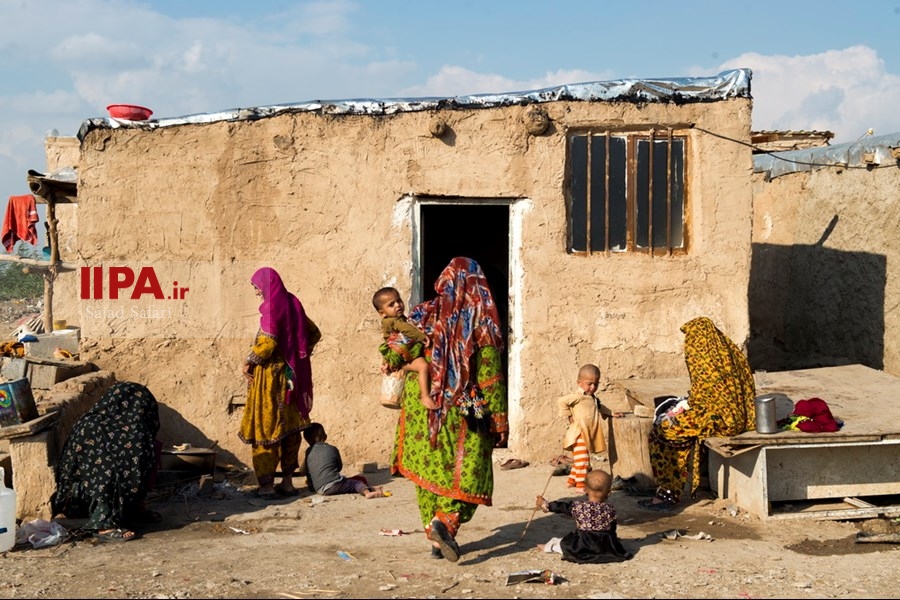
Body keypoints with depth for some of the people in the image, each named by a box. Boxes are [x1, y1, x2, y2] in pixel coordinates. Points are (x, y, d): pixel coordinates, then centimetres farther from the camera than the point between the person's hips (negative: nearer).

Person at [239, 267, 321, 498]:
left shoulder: (272, 307, -13)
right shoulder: (292, 303, 10)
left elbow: (267, 342, -21)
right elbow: (313, 333, 17)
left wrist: (248, 362, -7)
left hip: (270, 376, -7)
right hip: (292, 375, 8)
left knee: (265, 429, -1)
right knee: (290, 428, 10)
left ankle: (267, 485, 0)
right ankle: (287, 481, 16)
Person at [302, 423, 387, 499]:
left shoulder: (308, 452, 12)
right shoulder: (332, 449, 6)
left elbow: (303, 471, 19)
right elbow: (340, 467, 19)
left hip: (320, 490, 4)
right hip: (334, 484, -4)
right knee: (359, 480, 8)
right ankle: (367, 491, -20)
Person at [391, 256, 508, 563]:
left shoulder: (424, 316, -1)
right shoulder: (481, 322, -7)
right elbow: (490, 375, -9)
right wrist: (500, 419, -5)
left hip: (422, 410, 3)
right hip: (464, 413, -2)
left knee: (429, 467, 12)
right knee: (468, 470, 7)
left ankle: (435, 540, 16)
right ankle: (446, 520, -16)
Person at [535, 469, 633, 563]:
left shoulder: (578, 506, -12)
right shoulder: (610, 509, -5)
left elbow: (562, 506, 1)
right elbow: (612, 529, 7)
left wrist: (546, 505, 16)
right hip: (606, 547, 2)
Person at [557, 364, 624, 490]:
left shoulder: (593, 398, 13)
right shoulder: (578, 397, -16)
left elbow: (599, 407, 35)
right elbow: (561, 401, -23)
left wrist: (611, 413, 33)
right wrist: (568, 416, -17)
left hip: (589, 436, 9)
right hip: (579, 435, -9)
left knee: (580, 460, 17)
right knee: (582, 460, -9)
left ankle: (571, 480, 30)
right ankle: (581, 484, -4)